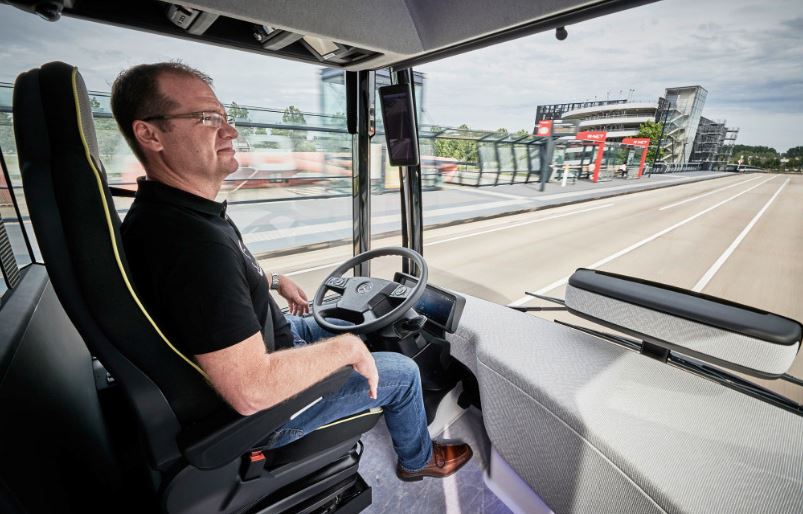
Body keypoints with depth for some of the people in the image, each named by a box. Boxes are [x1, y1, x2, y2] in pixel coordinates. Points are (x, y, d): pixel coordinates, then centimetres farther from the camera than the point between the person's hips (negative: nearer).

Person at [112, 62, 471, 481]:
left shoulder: (161, 211, -3)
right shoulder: (193, 238, -38)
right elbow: (251, 391, -38)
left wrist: (274, 282, 10)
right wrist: (346, 348, -26)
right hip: (261, 414, -9)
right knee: (402, 372, 3)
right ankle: (418, 460, 36)